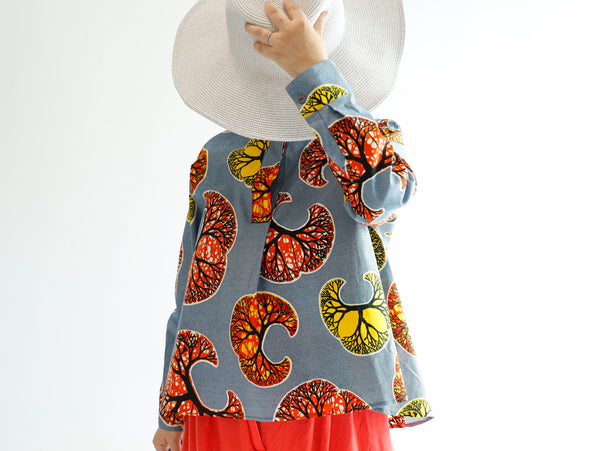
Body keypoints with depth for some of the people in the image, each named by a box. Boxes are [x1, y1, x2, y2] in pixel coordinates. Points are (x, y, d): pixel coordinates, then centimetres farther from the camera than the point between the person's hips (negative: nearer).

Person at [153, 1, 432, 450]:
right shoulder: (215, 157, 10)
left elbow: (381, 192, -25)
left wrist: (312, 70, -25)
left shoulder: (373, 139, 1)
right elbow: (190, 287, 13)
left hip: (336, 409, -2)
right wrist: (173, 410, 15)